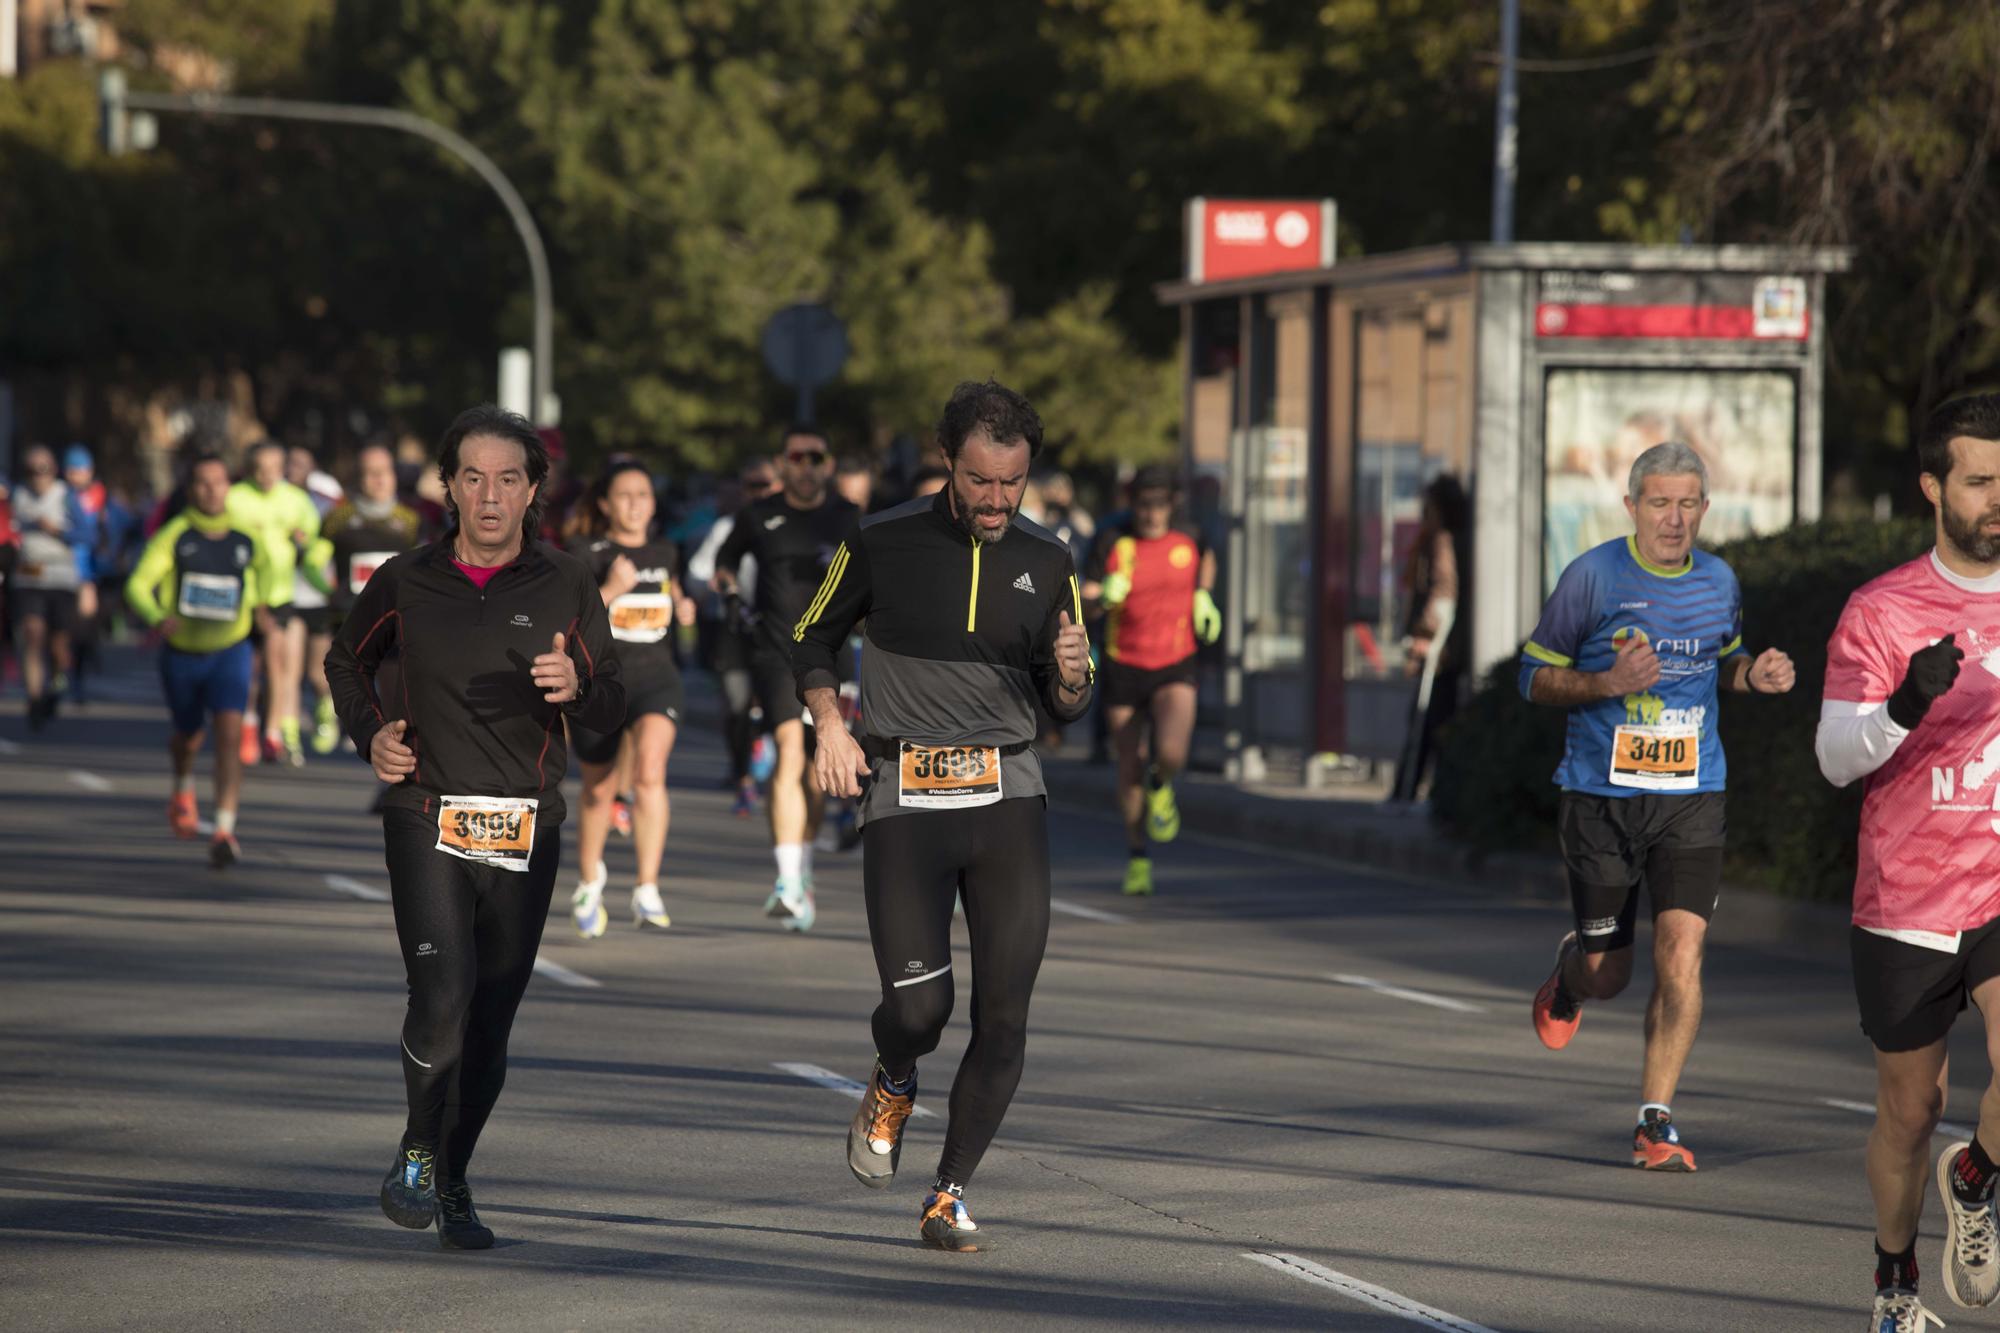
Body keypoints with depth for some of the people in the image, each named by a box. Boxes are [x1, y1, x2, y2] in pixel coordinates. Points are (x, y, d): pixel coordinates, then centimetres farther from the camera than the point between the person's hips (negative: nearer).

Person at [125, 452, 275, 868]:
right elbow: (138, 586, -22)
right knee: (189, 736, 18)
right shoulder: (174, 535, -14)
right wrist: (158, 618, -40)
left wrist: (258, 602, 11)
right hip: (181, 651, 0)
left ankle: (225, 831, -23)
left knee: (230, 732, -20)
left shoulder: (246, 538, -4)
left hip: (230, 651, 0)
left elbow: (263, 564, 22)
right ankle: (183, 791, 54)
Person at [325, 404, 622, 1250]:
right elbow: (346, 662, 20)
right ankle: (418, 1148, 4)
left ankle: (449, 1181, 23)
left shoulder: (565, 587, 2)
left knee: (490, 1022, 5)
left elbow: (611, 711, 5)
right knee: (442, 997, -19)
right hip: (427, 820, -1)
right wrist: (370, 734, 2)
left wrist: (576, 688, -17)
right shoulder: (407, 583, 1)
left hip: (525, 831, 2)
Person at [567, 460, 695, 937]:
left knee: (650, 771, -26)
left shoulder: (663, 552, 7)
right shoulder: (588, 557, -8)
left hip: (656, 681, 1)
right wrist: (611, 591, -26)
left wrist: (680, 604, 9)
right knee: (599, 792, 15)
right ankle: (589, 881, 43)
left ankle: (647, 892, -29)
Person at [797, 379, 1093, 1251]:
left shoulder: (1048, 565, 9)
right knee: (918, 1007, -13)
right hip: (904, 797, -2)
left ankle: (950, 1194, 9)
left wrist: (1071, 674, -7)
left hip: (1007, 795, 2)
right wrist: (830, 723, -4)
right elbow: (813, 639, 14)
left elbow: (1065, 707, 17)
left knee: (1005, 1017, -6)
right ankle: (893, 1085, 24)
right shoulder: (881, 545, 1)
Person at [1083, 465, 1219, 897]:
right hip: (1123, 667, 0)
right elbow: (1085, 603, -13)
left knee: (1171, 753, -24)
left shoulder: (1187, 539, -2)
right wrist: (1103, 596, -36)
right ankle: (1138, 858, 22)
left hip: (1175, 668, 0)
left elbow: (1206, 558, 24)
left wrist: (1203, 596, 7)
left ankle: (1161, 787, 13)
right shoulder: (1113, 542, -8)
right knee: (1131, 768, 4)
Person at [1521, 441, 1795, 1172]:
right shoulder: (1592, 576, -7)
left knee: (1682, 955, -14)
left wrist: (1755, 674, 1)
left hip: (1691, 797, 2)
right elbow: (1535, 674, -1)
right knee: (1606, 974, 5)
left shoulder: (1719, 582, 4)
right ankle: (1570, 968, 44)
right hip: (1600, 797, -2)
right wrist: (1607, 683, -19)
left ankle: (1656, 1120, -5)